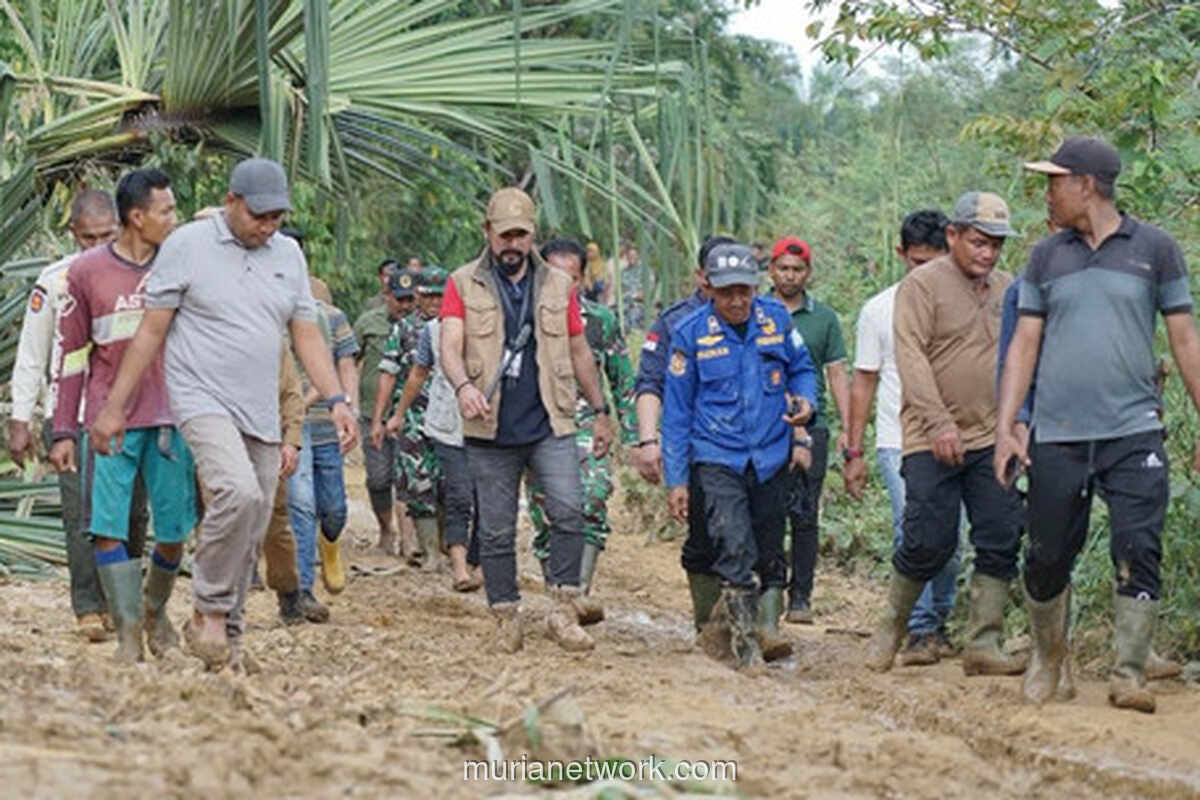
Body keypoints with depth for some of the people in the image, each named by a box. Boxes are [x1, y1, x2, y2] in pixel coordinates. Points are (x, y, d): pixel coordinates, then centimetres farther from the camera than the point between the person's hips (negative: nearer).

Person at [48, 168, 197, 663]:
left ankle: (156, 611, 28)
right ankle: (128, 631, -2)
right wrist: (64, 432, 2)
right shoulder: (87, 273, 0)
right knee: (106, 526, -8)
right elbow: (72, 357, 5)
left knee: (174, 529, 3)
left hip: (171, 418, 2)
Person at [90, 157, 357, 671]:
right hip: (204, 402, -6)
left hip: (261, 415, 6)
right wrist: (114, 408, -3)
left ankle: (227, 642, 15)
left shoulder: (288, 254, 10)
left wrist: (336, 401, 1)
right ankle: (209, 613, -13)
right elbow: (151, 331, -2)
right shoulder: (187, 245, -4)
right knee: (239, 493, -28)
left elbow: (307, 336, 13)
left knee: (251, 533, 4)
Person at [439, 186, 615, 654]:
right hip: (490, 429, -1)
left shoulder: (558, 286, 11)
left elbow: (579, 353, 20)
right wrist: (464, 385, -30)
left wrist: (600, 411, 21)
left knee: (569, 511, -16)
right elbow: (450, 345, -10)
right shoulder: (464, 284, 4)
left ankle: (564, 612, -8)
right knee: (496, 531, 3)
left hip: (550, 424, 1)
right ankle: (506, 619, 14)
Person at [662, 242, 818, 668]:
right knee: (735, 549, -17)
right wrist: (676, 480, -1)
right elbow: (676, 412, 0)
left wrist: (805, 400, -6)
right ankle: (744, 634, -10)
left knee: (771, 551, 11)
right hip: (718, 457, -3)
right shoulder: (690, 333, -6)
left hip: (772, 454, 3)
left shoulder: (776, 318, 1)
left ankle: (769, 627, 23)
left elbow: (802, 368, 18)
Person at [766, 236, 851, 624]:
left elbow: (837, 374, 10)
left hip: (809, 428, 0)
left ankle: (800, 597, 2)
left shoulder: (825, 318, 10)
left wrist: (847, 429, 2)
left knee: (804, 516, -2)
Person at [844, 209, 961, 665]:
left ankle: (938, 624, 19)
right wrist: (853, 452, 5)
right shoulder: (880, 310, 5)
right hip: (900, 442, -2)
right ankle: (919, 631, -11)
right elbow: (864, 382, 9)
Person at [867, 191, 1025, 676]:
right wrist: (939, 423, -21)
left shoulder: (1007, 291, 14)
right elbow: (912, 358, -13)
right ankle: (892, 626, 18)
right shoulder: (922, 285, -4)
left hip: (992, 440, 5)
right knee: (929, 543, -6)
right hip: (932, 442, -5)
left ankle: (984, 645, 5)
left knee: (1000, 542, -1)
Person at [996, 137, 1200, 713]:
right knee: (1047, 557, 5)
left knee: (1138, 553, -11)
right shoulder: (1047, 256, 11)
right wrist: (1005, 428, 2)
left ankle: (1129, 675, -7)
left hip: (1134, 433, -2)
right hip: (1057, 437, 2)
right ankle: (1048, 656, 26)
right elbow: (1025, 344, 11)